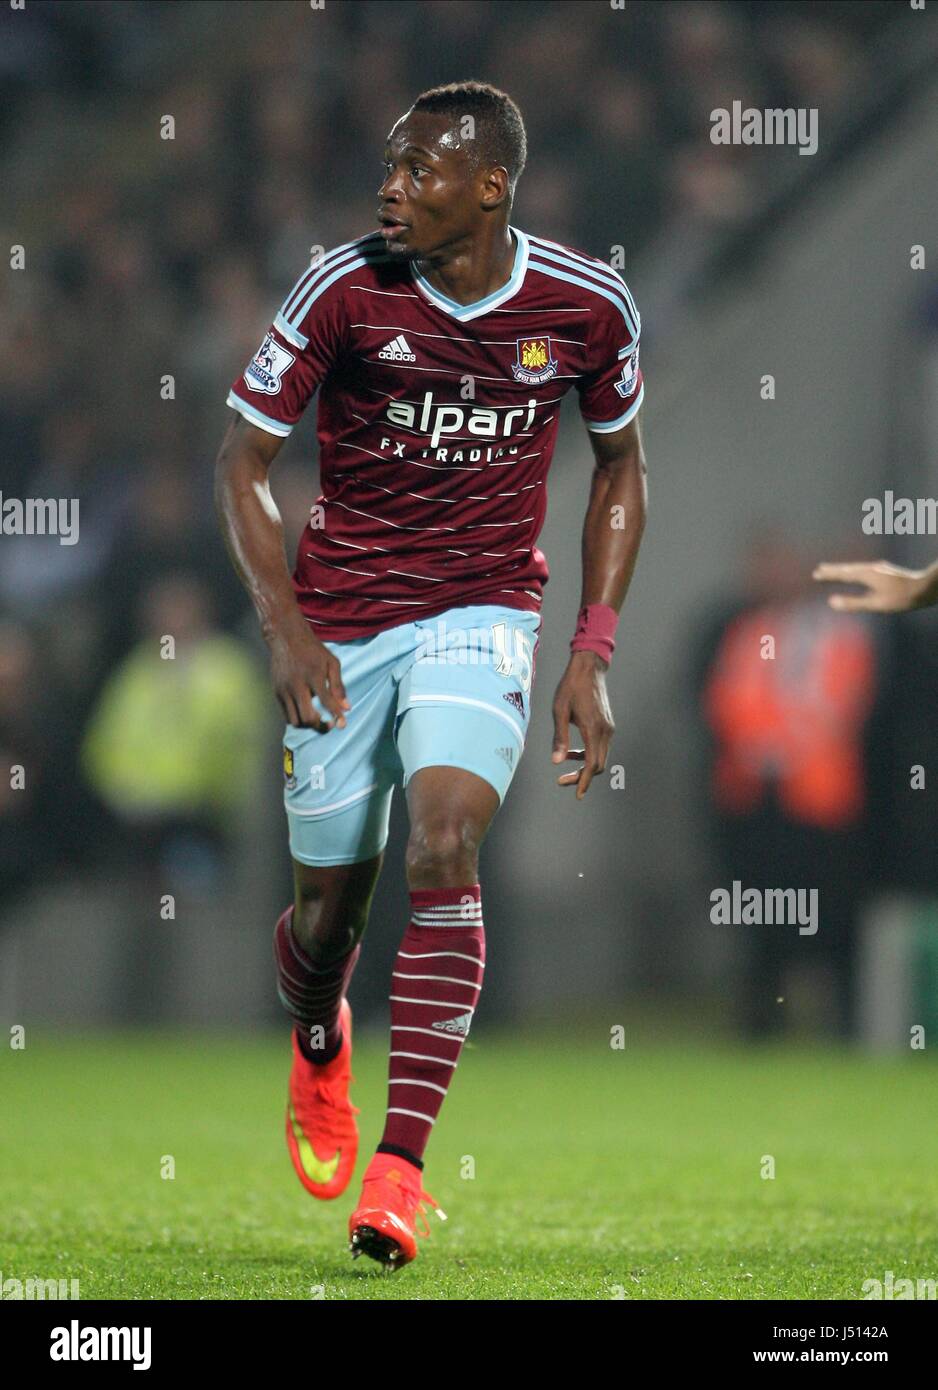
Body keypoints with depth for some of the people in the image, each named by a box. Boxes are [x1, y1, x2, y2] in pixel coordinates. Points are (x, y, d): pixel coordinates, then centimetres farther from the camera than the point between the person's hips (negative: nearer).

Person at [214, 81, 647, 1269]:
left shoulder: (587, 306, -7)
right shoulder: (346, 290, -12)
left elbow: (618, 468, 10)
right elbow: (242, 460, -3)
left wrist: (592, 652, 3)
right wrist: (283, 624, -15)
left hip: (482, 614, -1)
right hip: (343, 624, 1)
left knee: (444, 844, -24)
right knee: (330, 903, 6)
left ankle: (401, 1164, -21)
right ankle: (319, 1047, 45)